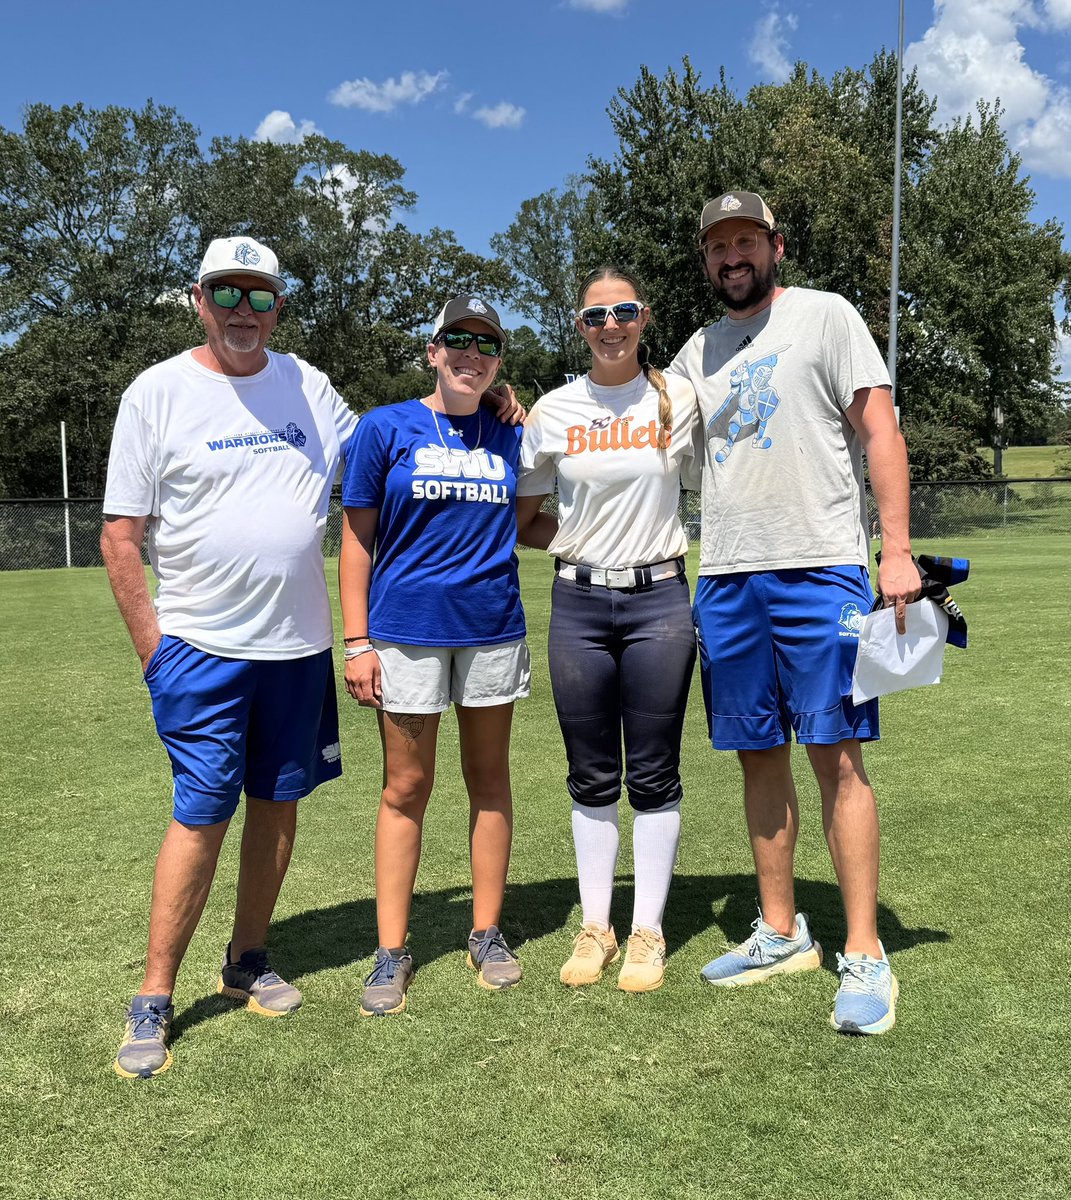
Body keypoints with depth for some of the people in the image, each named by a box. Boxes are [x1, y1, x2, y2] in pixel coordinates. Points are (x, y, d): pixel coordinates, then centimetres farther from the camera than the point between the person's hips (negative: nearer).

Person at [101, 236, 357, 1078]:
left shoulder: (306, 385, 8)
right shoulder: (159, 392, -2)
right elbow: (120, 535, -4)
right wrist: (152, 648, -8)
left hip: (299, 642, 4)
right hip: (202, 645, -4)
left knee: (278, 803, 11)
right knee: (203, 814, -4)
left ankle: (247, 962, 28)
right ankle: (154, 1001, 11)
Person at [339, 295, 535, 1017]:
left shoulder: (510, 436, 9)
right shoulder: (387, 428, 1)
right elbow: (357, 540, 0)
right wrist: (357, 642, -6)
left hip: (493, 627, 3)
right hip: (407, 630, -2)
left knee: (490, 777, 9)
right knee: (406, 787, 4)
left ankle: (488, 935, 23)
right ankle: (393, 951, 14)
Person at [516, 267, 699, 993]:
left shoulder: (680, 399, 2)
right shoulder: (553, 411, 4)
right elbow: (522, 515, 11)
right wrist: (578, 542, -1)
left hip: (660, 600, -1)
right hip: (579, 604, 1)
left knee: (654, 775, 5)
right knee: (592, 778, 9)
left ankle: (648, 932, 18)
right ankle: (596, 928, 22)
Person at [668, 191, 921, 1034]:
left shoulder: (827, 316, 5)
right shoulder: (698, 353, 19)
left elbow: (881, 432, -2)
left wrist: (898, 549, -11)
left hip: (821, 570, -5)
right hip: (727, 577, 5)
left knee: (835, 753, -6)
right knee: (760, 755, 9)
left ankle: (865, 956, 4)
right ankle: (780, 934, 22)